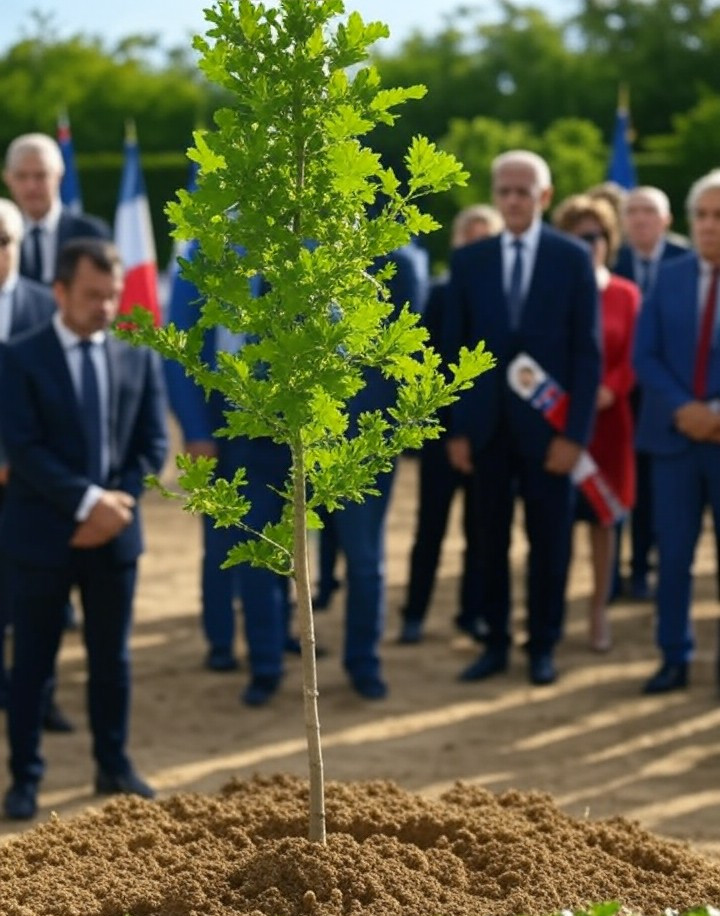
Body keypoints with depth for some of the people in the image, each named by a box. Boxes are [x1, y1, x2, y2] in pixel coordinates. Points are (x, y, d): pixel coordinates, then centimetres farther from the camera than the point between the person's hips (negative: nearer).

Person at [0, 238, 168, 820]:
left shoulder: (139, 357, 7)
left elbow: (153, 444, 5)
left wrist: (118, 501, -10)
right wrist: (87, 500, -20)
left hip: (116, 533, 3)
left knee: (112, 657, 12)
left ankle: (114, 765, 25)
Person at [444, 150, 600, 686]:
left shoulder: (573, 257, -1)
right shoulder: (469, 260, 5)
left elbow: (588, 351, -3)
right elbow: (456, 349, 6)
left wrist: (575, 433, -10)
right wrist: (456, 429, -1)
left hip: (547, 424, -2)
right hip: (487, 425, 2)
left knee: (549, 540, 6)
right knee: (490, 539, 7)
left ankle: (544, 647, 17)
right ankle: (496, 643, 17)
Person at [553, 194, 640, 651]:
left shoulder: (625, 294, 3)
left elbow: (633, 357, 1)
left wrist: (610, 390, -15)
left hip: (606, 419, 1)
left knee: (603, 516, 6)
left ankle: (599, 610, 15)